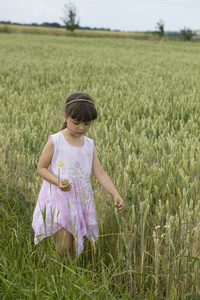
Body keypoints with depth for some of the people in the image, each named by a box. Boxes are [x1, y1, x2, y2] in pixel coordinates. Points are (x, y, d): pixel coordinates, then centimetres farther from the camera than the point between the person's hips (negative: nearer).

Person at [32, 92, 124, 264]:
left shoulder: (90, 145, 4)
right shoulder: (55, 141, -9)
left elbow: (100, 174, 1)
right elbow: (41, 168, -3)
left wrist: (116, 195, -12)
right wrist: (58, 182, -22)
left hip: (81, 200, 4)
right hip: (58, 198, -4)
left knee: (76, 246, 10)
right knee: (64, 246, -9)